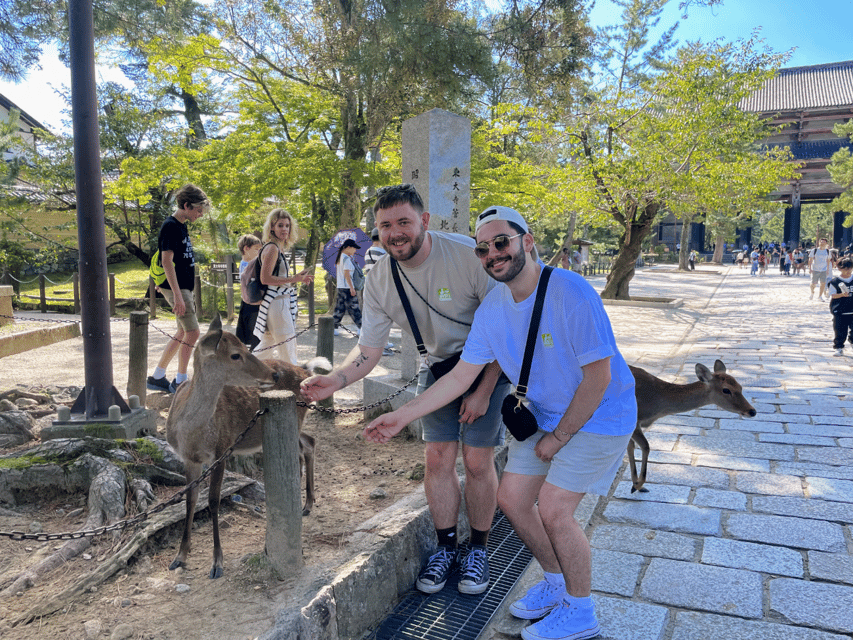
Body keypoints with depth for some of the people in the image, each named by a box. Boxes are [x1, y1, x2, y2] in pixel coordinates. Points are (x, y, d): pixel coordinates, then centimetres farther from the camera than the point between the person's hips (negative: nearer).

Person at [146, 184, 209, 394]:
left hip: (184, 287, 10)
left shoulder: (180, 226, 15)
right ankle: (180, 382, 3)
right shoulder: (170, 226, -14)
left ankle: (156, 377, 21)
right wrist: (177, 295, -25)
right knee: (192, 332, -8)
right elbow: (167, 261, -21)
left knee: (183, 332, 13)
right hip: (176, 288, -10)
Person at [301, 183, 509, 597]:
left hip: (490, 364, -3)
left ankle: (478, 551, 16)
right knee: (437, 458, -1)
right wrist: (336, 380, -28)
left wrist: (483, 391, -19)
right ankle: (446, 549, 19)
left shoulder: (468, 255, -26)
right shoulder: (379, 279, -12)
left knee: (477, 460, -6)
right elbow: (369, 349, -8)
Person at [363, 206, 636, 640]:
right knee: (511, 498, 6)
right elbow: (460, 375, -3)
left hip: (598, 414, -7)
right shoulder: (491, 310, -7)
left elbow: (598, 376, -21)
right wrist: (402, 417, -6)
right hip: (545, 415, 7)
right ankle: (556, 582, 31)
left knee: (553, 508, -13)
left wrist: (559, 436, -14)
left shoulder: (571, 294, -27)